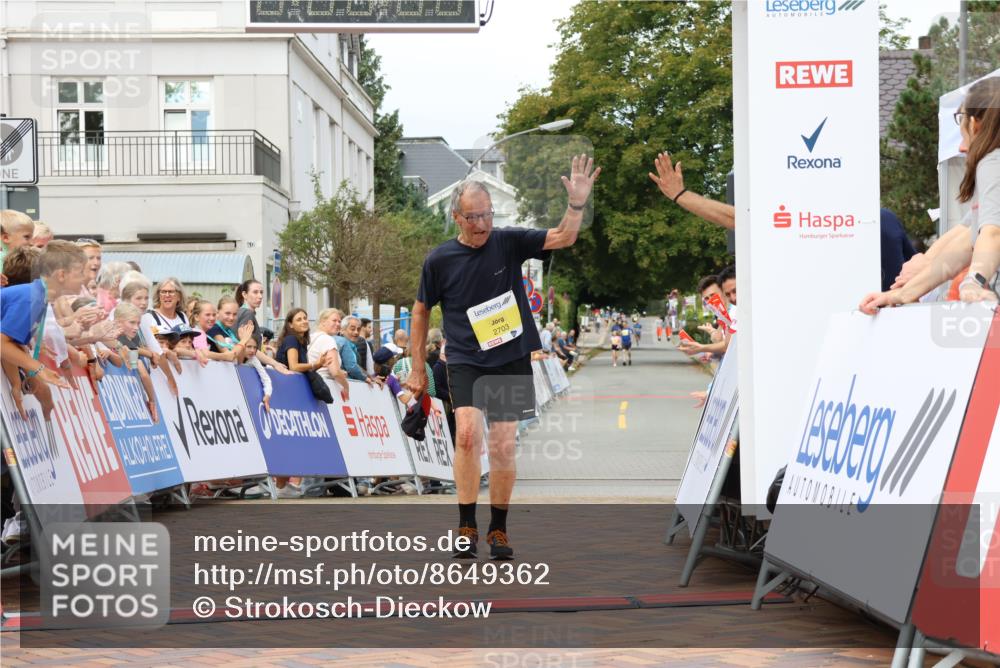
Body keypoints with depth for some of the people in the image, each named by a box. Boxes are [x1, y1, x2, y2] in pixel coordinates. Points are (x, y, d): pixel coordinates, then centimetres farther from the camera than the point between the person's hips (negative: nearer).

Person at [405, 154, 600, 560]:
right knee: (468, 432, -21)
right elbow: (421, 311, 8)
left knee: (503, 446, 2)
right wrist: (418, 369, 9)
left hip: (511, 360, 1)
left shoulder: (508, 242, -3)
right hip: (465, 360, -1)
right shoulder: (439, 260, -4)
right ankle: (467, 526, -10)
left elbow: (564, 238, -10)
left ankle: (498, 529, 17)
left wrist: (577, 203, -28)